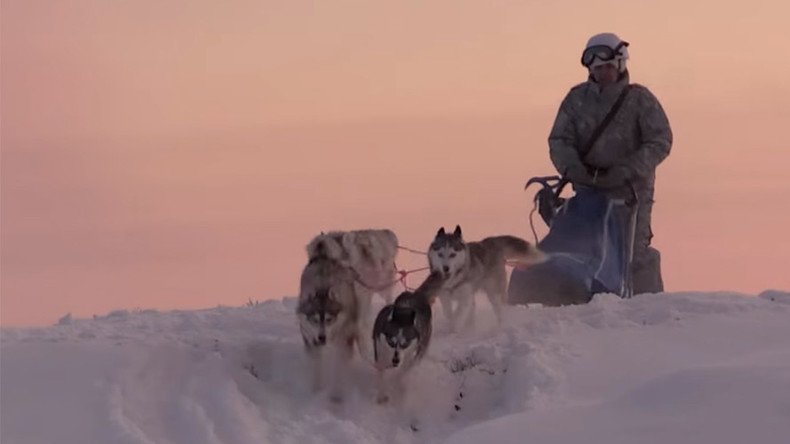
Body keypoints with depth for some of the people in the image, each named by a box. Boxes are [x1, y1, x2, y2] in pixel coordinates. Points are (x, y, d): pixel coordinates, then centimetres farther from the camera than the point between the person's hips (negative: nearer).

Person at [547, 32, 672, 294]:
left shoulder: (639, 99, -1)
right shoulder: (577, 99, 8)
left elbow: (660, 142, -7)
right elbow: (559, 140, 4)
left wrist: (625, 171, -19)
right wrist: (572, 167, -18)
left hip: (630, 190, -3)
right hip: (588, 189, 4)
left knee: (634, 252, -9)